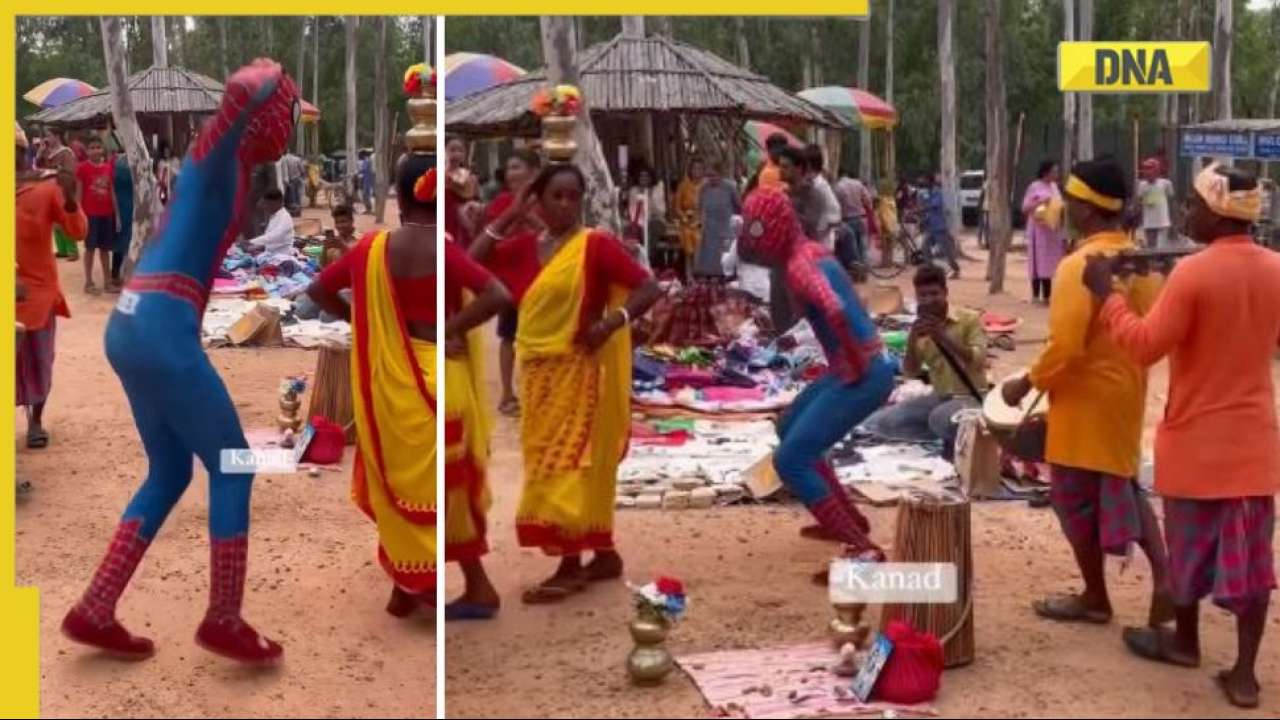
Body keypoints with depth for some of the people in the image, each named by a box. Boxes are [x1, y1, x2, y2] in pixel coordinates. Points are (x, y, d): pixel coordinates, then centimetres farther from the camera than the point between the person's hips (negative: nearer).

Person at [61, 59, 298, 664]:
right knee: (232, 468, 1)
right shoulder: (219, 148, -5)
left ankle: (93, 611, 16)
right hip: (161, 328, -10)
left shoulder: (226, 166, 21)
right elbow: (243, 90, -28)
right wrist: (269, 75, -6)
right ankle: (223, 620, 9)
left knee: (170, 474, 16)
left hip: (133, 325, 10)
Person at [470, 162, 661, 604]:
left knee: (566, 462, -8)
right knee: (552, 463, 10)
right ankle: (603, 554, 20)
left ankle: (571, 566, -4)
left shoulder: (596, 245, -8)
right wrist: (508, 217, 1)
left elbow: (649, 288, -11)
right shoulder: (525, 247, 9)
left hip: (577, 371, -7)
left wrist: (611, 322, -24)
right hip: (538, 372, 7)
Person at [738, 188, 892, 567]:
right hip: (852, 367, 10)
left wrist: (857, 367, -23)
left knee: (789, 460, -11)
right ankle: (850, 520, 34)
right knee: (790, 429, 27)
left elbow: (835, 312, -36)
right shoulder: (809, 252, 13)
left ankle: (864, 549, -12)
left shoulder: (799, 264, -18)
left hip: (861, 375, -10)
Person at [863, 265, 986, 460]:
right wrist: (912, 341, -16)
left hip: (970, 397, -6)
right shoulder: (920, 328, 5)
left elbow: (978, 361, -20)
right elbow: (910, 373, 2)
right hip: (939, 397, 6)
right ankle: (950, 434, -4)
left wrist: (943, 337, -27)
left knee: (941, 418, -41)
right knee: (877, 422, -9)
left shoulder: (970, 319, -9)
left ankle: (959, 437, -5)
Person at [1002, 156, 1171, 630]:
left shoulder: (1079, 266, -22)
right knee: (1121, 486, 20)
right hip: (1126, 389, 8)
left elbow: (1065, 346, -24)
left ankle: (1095, 599, 19)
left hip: (1087, 397, -8)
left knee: (1076, 497, 7)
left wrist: (1025, 385, -11)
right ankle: (1162, 576, 9)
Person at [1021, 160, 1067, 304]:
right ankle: (1036, 296, 0)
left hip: (1053, 231, 6)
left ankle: (1047, 296, 10)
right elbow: (1025, 208, -10)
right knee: (1039, 263, -5)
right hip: (1039, 231, -6)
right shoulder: (1035, 187, -7)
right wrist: (1040, 202, -21)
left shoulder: (1054, 186, 13)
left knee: (1050, 263, 6)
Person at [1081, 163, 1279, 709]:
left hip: (1198, 439, -4)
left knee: (1190, 547, 15)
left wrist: (1105, 293, -8)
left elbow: (1145, 346, -17)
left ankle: (1185, 642, 33)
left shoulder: (1194, 272, -18)